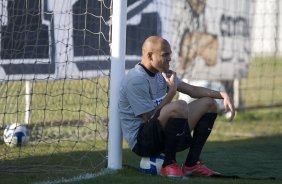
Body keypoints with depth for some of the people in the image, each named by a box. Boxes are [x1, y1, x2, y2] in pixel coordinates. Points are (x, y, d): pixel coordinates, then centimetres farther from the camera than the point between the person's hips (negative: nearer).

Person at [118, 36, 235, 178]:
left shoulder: (162, 74, 13)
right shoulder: (136, 80, -18)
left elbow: (192, 90, 15)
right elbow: (149, 118, -21)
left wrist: (222, 95, 1)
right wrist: (172, 91, -18)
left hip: (163, 134, 10)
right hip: (142, 142, -10)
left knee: (208, 103, 9)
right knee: (179, 106, -36)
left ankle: (192, 164, 3)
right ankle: (169, 165, -19)